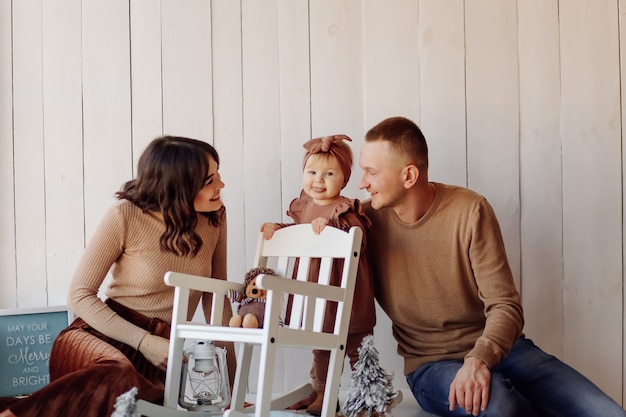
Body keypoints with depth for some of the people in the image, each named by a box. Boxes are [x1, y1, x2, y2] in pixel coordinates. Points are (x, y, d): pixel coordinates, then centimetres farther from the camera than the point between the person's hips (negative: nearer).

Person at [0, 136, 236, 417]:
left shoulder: (215, 218, 4)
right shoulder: (126, 217, -10)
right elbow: (80, 294, -7)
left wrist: (231, 374, 10)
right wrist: (144, 341, -17)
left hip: (160, 354, 4)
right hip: (101, 338, -4)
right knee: (120, 375, -40)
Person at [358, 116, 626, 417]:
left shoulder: (470, 211, -11)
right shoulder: (368, 219, -5)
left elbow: (505, 306, -13)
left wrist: (479, 358, -31)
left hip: (496, 348, 1)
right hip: (430, 364, 0)